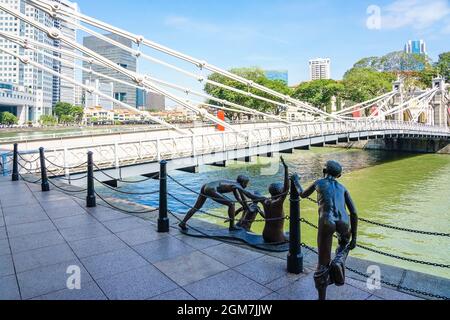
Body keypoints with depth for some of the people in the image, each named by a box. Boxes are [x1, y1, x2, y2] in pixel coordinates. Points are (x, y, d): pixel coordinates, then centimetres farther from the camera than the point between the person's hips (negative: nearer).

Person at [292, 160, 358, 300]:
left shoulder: (318, 183, 21)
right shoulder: (342, 188, 25)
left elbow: (303, 195, 38)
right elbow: (354, 213, 17)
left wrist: (296, 180, 56)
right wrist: (354, 238, 21)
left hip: (326, 223, -2)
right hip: (343, 223, 2)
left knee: (323, 264, 14)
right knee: (345, 244, 37)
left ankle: (322, 298, 18)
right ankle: (338, 264, 6)